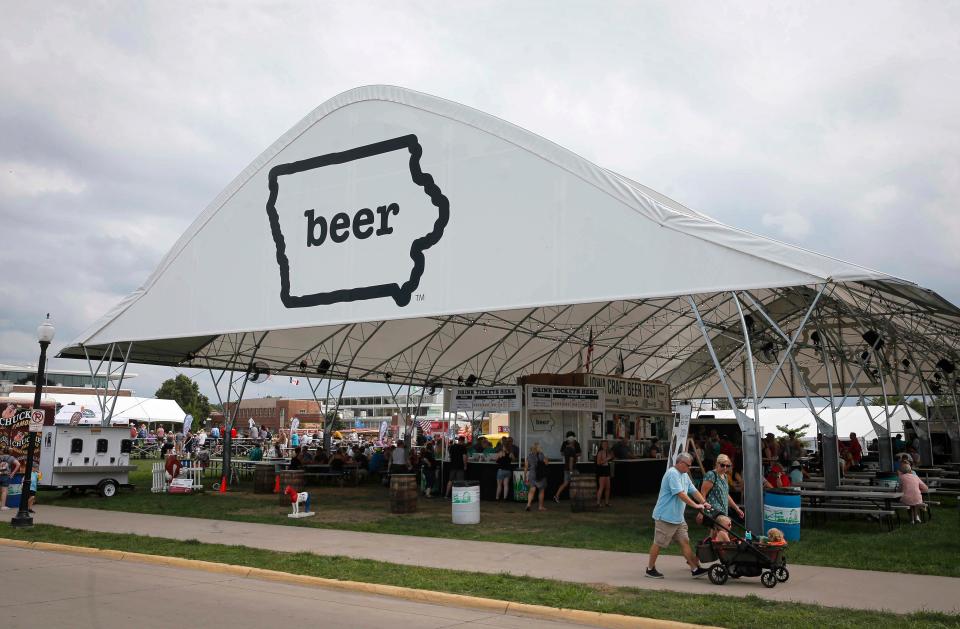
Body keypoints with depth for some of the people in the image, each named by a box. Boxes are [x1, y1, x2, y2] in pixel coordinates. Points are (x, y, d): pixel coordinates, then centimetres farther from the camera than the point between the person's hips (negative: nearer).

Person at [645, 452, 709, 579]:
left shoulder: (684, 475, 15)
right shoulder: (673, 474, -18)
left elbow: (693, 491, 17)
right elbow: (680, 494, -25)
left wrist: (704, 502, 4)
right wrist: (695, 505, -25)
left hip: (678, 517, 9)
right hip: (665, 516, -9)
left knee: (685, 542, 5)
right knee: (658, 543, 1)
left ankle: (695, 569, 4)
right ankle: (650, 569, 11)